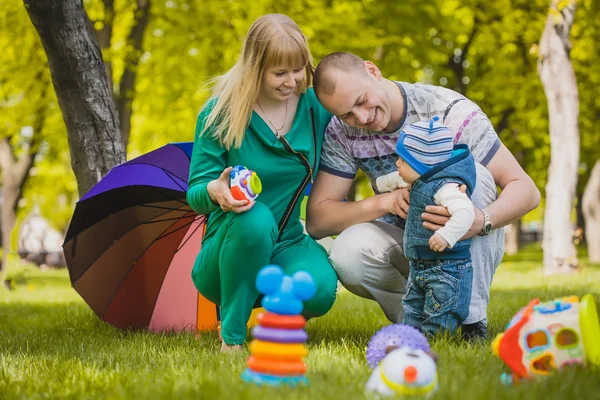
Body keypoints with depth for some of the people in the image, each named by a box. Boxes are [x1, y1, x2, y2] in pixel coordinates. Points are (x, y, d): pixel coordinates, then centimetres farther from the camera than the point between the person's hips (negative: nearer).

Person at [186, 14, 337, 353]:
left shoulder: (315, 105, -1)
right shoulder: (219, 113, -10)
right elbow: (195, 194, -10)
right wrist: (214, 191, -32)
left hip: (287, 245, 3)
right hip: (230, 247, -2)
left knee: (320, 290, -32)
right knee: (255, 218, -38)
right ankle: (232, 335, -18)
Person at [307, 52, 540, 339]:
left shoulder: (450, 111, -19)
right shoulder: (342, 132, -10)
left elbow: (526, 190, -21)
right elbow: (316, 221, -14)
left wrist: (481, 220, -43)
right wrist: (384, 201, -30)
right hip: (405, 246, 2)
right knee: (347, 254, -31)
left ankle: (473, 318, -23)